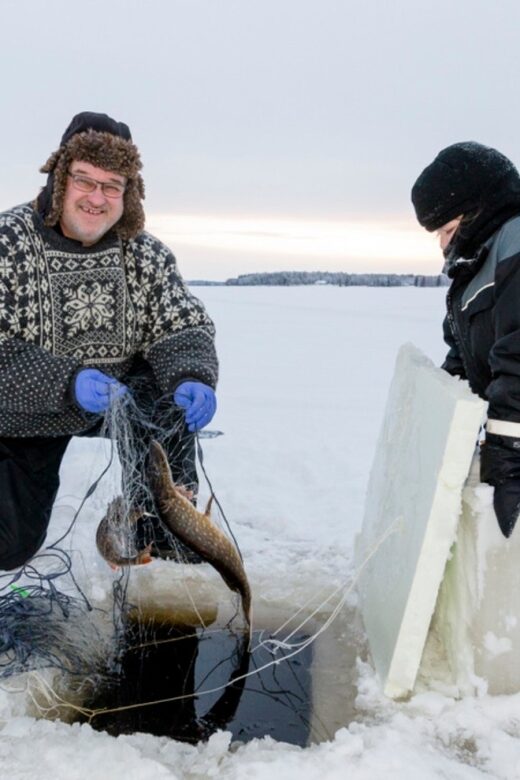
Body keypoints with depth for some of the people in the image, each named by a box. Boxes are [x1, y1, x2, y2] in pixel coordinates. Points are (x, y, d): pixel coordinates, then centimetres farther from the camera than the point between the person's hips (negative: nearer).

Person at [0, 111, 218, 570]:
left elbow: (184, 329, -11)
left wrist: (192, 378, -34)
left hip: (118, 397, 3)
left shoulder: (146, 253, -9)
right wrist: (68, 382, -41)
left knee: (173, 398, -26)